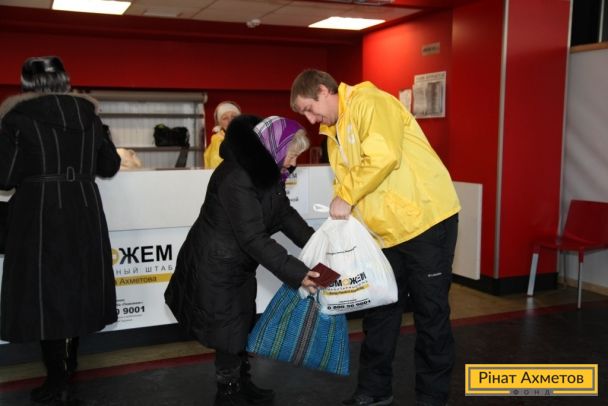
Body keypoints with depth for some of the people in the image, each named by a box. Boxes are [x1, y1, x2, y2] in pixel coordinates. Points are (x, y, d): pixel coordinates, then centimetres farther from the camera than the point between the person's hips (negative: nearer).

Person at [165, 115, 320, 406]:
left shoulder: (267, 171, 0)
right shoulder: (237, 177, -31)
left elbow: (284, 214, 3)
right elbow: (254, 239, -32)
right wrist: (296, 273, -32)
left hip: (238, 264, 9)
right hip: (214, 267, -9)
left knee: (241, 325, 19)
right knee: (228, 331, 3)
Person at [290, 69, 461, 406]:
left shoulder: (368, 102, -12)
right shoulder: (335, 133, 15)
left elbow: (383, 157, -26)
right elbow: (345, 178, 16)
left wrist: (345, 197, -17)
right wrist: (340, 208, -1)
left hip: (426, 219, -9)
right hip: (387, 229, 9)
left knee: (430, 312, 2)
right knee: (380, 312, 14)